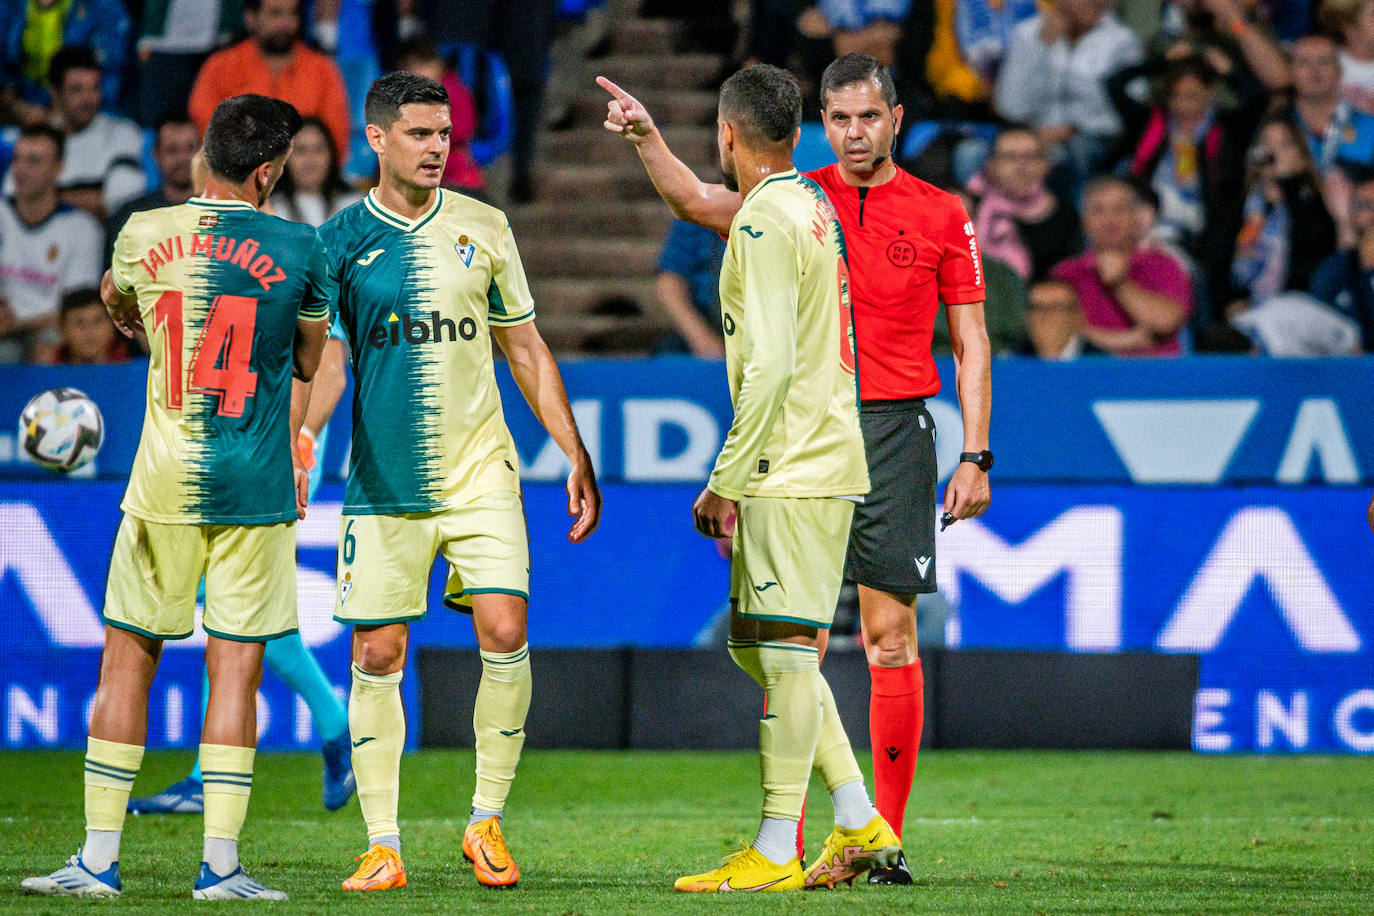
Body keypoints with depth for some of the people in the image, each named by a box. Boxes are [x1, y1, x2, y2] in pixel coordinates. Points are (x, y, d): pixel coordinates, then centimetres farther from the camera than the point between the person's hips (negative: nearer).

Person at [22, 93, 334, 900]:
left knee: (129, 658, 8)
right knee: (236, 667, 3)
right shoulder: (300, 249, -5)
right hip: (257, 487, -1)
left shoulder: (144, 236, 0)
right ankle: (221, 864, 0)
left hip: (164, 484, 1)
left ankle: (101, 857, 8)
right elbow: (310, 365, 8)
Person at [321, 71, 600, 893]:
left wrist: (578, 457, 11)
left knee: (505, 633, -12)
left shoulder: (483, 229, 6)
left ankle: (488, 822, 3)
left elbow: (526, 348, 13)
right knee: (377, 656, -2)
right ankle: (383, 848, 6)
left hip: (479, 469, 1)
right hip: (383, 479, -1)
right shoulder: (340, 239, 1)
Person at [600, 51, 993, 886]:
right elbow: (699, 203, -6)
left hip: (894, 435, -1)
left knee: (892, 639, -2)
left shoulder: (941, 215, 4)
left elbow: (972, 343, 5)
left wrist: (976, 456, -2)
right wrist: (648, 139, -24)